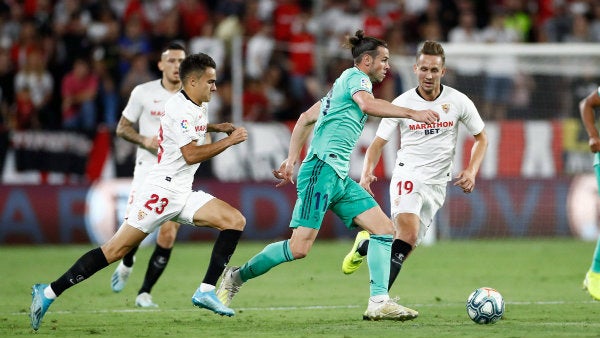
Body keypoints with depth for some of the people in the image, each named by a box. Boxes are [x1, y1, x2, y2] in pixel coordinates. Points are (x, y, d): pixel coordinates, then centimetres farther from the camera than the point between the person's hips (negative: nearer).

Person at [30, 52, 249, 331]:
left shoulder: (199, 106, 15)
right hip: (161, 190, -9)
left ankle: (206, 291, -8)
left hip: (183, 193, 9)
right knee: (117, 249, -13)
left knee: (235, 221, -6)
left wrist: (216, 128, 25)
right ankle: (50, 292, -10)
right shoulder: (179, 108, -14)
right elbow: (191, 154, -21)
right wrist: (228, 141, -15)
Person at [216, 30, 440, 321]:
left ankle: (379, 302, -7)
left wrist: (292, 159, 24)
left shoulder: (342, 84, 25)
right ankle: (238, 276, 4)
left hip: (339, 177, 10)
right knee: (299, 247, -13)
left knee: (384, 229, -1)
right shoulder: (355, 77, -3)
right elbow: (367, 104, -25)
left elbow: (305, 118, 28)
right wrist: (411, 113, -29)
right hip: (322, 169, -10)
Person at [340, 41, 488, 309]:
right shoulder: (402, 104, -4)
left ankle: (365, 245, 27)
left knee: (405, 246, -3)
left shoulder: (458, 101, -1)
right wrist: (366, 174, -19)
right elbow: (377, 144, 0)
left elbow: (481, 138, 12)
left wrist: (471, 171, -4)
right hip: (407, 175, -3)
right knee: (408, 232, -28)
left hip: (436, 185, 3)